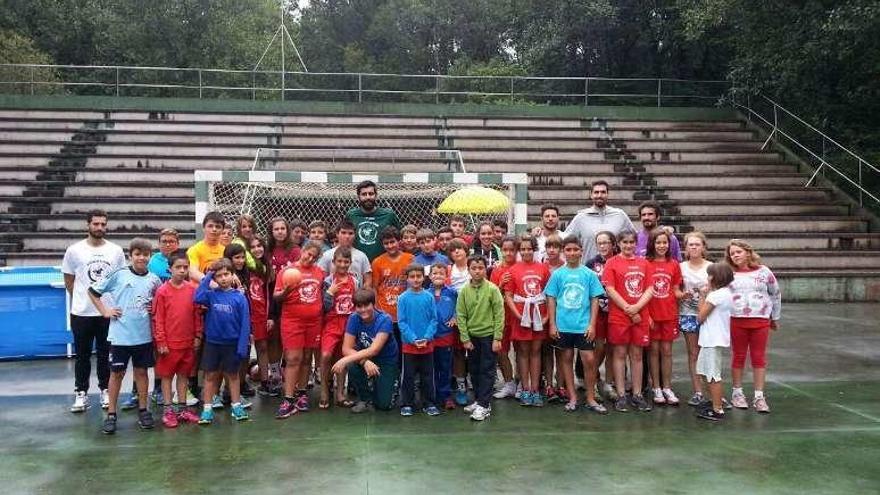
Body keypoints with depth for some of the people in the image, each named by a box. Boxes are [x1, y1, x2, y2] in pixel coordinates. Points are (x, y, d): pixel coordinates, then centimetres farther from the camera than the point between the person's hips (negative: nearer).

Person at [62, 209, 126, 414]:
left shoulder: (116, 251, 1)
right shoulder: (74, 250, -1)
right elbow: (69, 281, 6)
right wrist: (82, 298, 3)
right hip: (81, 312, 0)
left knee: (105, 354, 10)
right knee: (82, 355, 8)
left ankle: (106, 391, 21)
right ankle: (81, 393, 18)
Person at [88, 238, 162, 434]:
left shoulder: (154, 280, 3)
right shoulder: (119, 275, -6)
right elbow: (92, 291, 1)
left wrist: (154, 309, -2)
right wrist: (105, 311, -4)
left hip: (144, 335, 2)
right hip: (120, 334, -2)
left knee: (141, 371, 12)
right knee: (117, 372, 7)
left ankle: (143, 409, 24)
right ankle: (111, 413, 17)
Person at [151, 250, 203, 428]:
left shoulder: (192, 289, 1)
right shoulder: (162, 291, -9)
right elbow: (158, 319, -7)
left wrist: (197, 336, 6)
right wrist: (161, 342, -9)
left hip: (188, 342, 4)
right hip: (169, 343, -3)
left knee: (184, 374, 13)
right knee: (167, 375, 7)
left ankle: (182, 408, 23)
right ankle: (168, 410, 15)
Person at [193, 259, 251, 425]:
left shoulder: (239, 297, -8)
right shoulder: (211, 294, -2)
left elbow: (245, 323, -8)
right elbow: (197, 298, -24)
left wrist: (242, 347, -11)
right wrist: (207, 276, -16)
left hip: (232, 343, -1)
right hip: (212, 342, 1)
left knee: (232, 375, 13)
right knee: (210, 375, 7)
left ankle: (236, 406, 23)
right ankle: (207, 409, 15)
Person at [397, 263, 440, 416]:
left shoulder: (429, 297, -2)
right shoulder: (403, 298, -5)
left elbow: (434, 319, -1)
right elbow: (401, 322, -6)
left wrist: (427, 337, -12)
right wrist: (413, 339, -14)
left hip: (427, 344, 1)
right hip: (409, 344, -1)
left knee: (428, 375, 10)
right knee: (408, 376, 7)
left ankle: (429, 403, 21)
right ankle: (406, 404, 18)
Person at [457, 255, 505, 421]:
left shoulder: (492, 289, -9)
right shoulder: (464, 290, -1)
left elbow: (499, 314, -9)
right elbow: (460, 316, 1)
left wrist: (497, 338, -12)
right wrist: (465, 338, -4)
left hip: (488, 335, -4)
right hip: (472, 336, 4)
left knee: (487, 371, 0)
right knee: (474, 370, 13)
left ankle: (484, 405, 3)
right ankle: (478, 400, 26)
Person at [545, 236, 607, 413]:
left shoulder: (589, 274, 1)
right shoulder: (557, 274, 2)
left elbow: (595, 300, 2)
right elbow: (551, 300, 4)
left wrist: (592, 325, -6)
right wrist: (552, 324, -2)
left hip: (584, 326, -1)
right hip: (563, 326, 1)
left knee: (589, 359, -4)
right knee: (566, 359, 9)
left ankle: (590, 399, 10)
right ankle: (572, 397, 20)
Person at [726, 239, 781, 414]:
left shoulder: (763, 272, 2)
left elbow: (776, 294, 11)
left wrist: (775, 318, 13)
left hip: (761, 321, 0)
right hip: (736, 321, 0)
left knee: (759, 358, 5)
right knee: (739, 357, 9)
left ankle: (759, 396, 12)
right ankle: (737, 393, 21)